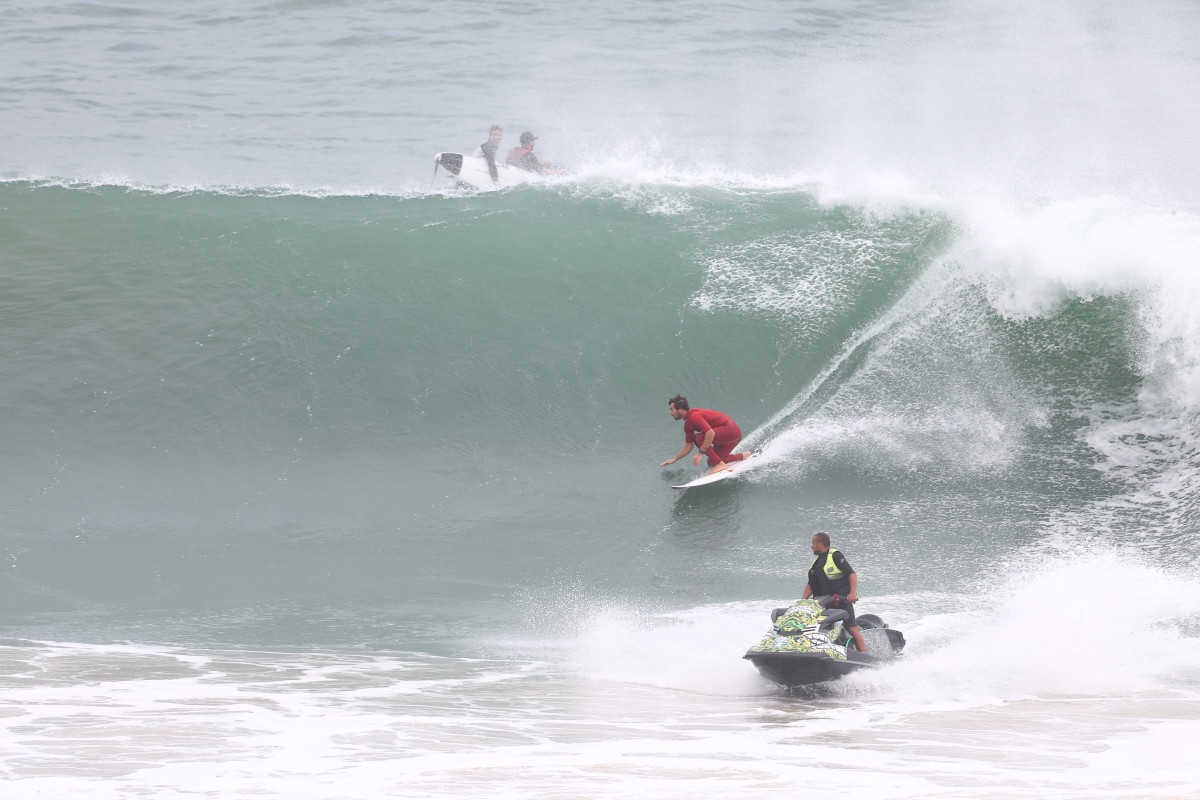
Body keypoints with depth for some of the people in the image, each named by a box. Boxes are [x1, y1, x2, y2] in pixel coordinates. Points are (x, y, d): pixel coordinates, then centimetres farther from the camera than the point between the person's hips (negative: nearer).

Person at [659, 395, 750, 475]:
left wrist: (701, 453, -29)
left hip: (731, 429, -10)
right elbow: (688, 446, 21)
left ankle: (721, 464, -21)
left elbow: (711, 433, -30)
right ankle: (743, 456, 23)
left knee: (699, 438, -22)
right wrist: (675, 459, 18)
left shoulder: (694, 415, -20)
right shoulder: (687, 425, 11)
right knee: (712, 463, 13)